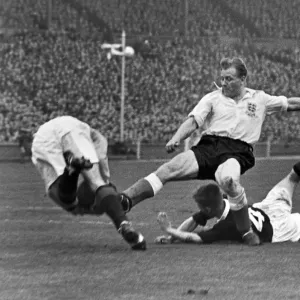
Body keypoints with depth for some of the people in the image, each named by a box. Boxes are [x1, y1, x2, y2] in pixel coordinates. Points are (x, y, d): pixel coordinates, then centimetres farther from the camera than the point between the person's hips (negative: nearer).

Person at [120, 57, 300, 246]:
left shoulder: (259, 99, 17)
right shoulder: (213, 98, 16)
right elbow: (193, 121, 5)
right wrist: (176, 139, -12)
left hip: (237, 151, -2)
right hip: (208, 145, 2)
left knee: (227, 178, -38)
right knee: (169, 169, -22)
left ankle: (247, 232, -20)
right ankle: (124, 201, -31)